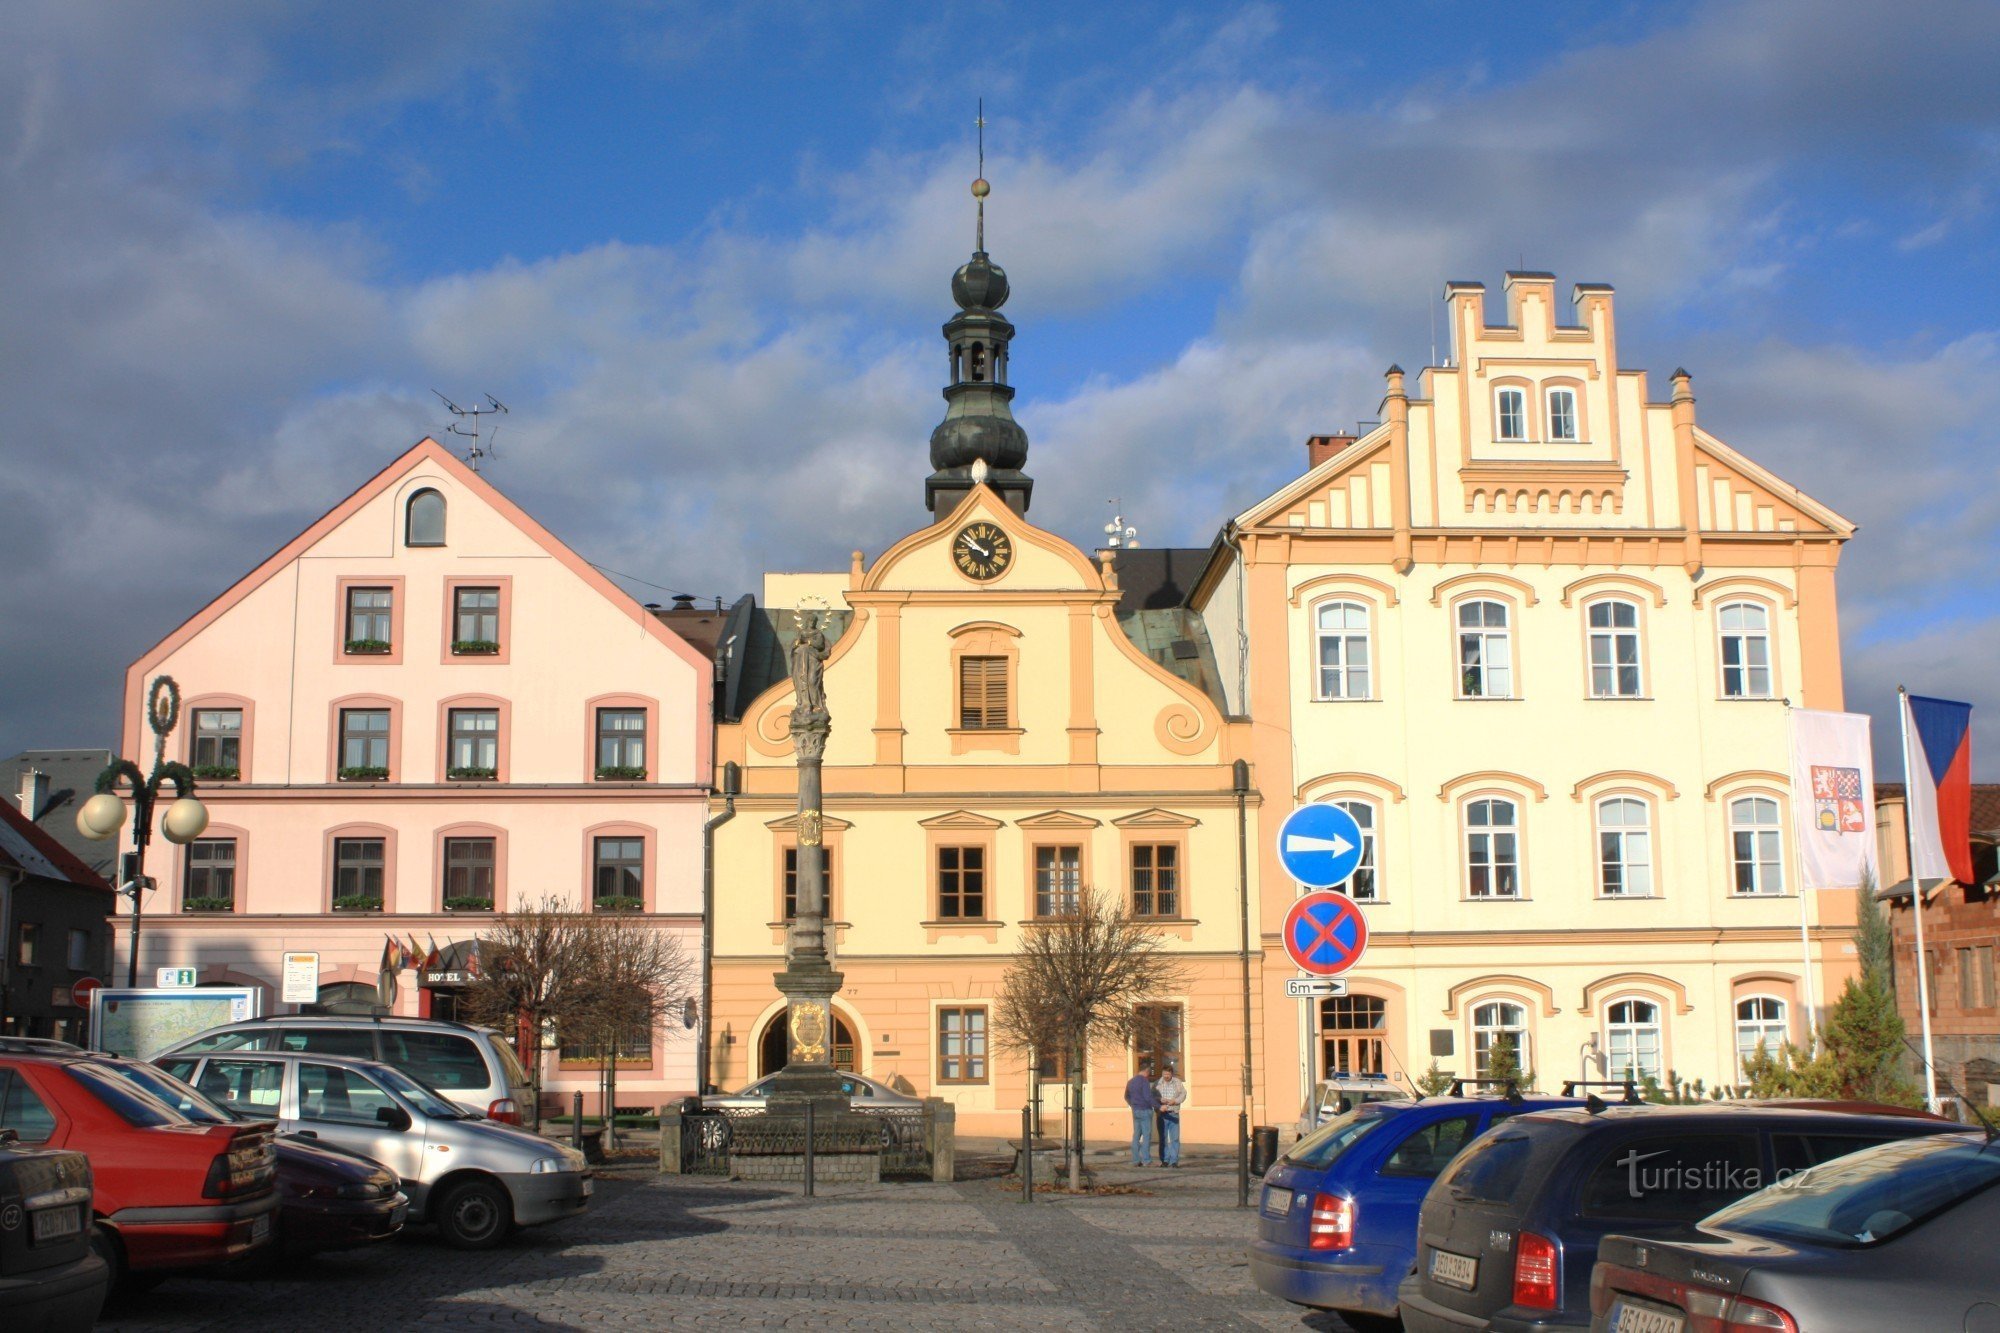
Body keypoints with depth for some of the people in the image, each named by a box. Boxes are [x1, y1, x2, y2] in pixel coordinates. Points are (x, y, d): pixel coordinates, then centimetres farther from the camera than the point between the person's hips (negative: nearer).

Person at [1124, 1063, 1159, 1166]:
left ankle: (1136, 1160, 9)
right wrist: (1159, 1107, -18)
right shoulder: (1144, 1081, -13)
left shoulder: (1131, 1081, 13)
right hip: (1145, 1111, -8)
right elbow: (1148, 1097, -21)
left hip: (1135, 1111, 8)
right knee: (1146, 1136, -5)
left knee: (1136, 1135, 10)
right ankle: (1146, 1160, -8)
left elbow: (1127, 1096, 25)